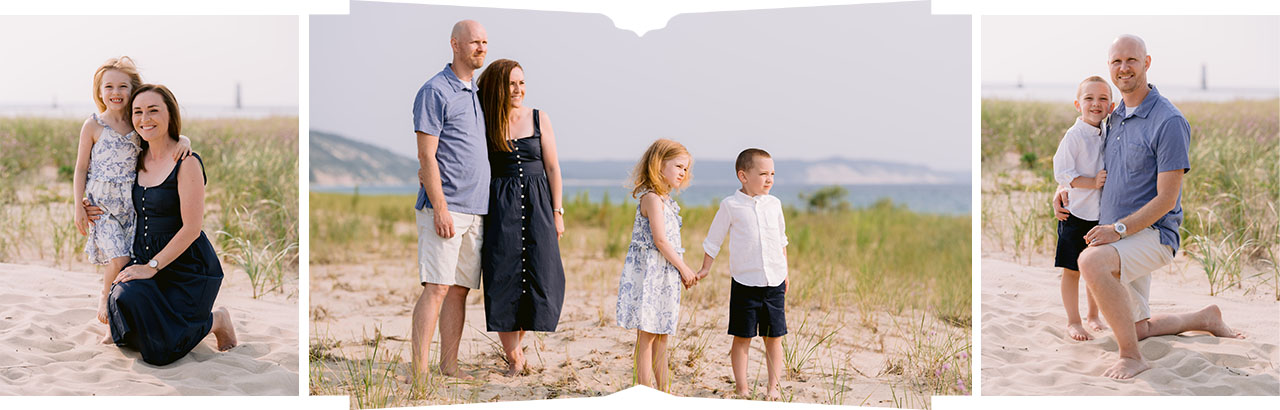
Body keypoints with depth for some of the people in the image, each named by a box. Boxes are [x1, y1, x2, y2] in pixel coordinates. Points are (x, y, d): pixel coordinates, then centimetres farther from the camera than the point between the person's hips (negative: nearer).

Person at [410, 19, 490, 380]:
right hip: (445, 207, -8)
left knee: (460, 290, 7)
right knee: (437, 287, -12)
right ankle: (419, 372, -12)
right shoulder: (435, 91, -6)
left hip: (475, 210, 8)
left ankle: (449, 365, 11)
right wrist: (440, 208, -18)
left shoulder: (478, 93, 19)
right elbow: (426, 155, -11)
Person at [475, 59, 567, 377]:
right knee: (504, 280, -4)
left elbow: (552, 168, 6)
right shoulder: (485, 123, 3)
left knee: (541, 278, -2)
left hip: (537, 205, 1)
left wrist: (557, 212, 2)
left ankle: (517, 343, 20)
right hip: (500, 208, -1)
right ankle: (513, 357, 6)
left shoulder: (539, 119, 5)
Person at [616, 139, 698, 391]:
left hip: (665, 275, 10)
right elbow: (660, 240, -18)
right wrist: (683, 268, -12)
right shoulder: (652, 198, -14)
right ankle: (646, 390, -2)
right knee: (647, 335, -5)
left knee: (661, 335, 13)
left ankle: (663, 389, 19)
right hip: (650, 273, -10)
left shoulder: (665, 200, 17)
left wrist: (683, 271, 14)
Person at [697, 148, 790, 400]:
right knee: (742, 338, 2)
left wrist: (785, 272, 20)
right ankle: (742, 387, 10)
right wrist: (705, 269, 3)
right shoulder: (731, 205, -3)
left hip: (774, 282, 3)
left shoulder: (774, 204, 8)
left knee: (773, 338, 6)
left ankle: (773, 387, 13)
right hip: (744, 282, -3)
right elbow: (713, 240, 5)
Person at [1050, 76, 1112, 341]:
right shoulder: (1074, 136, -12)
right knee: (1072, 270, 0)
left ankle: (1093, 316, 28)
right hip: (1077, 213, -6)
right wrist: (1092, 182, -22)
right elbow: (1061, 173, -15)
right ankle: (1073, 322, 10)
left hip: (1103, 214, 6)